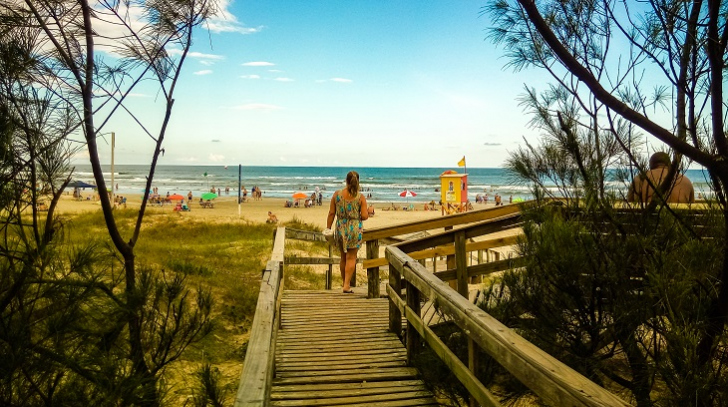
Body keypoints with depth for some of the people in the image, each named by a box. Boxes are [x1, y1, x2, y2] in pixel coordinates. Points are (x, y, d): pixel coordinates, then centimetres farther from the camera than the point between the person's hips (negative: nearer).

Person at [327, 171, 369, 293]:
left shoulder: (337, 195, -3)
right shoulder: (361, 197, -8)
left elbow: (331, 214, -2)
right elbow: (365, 216, -11)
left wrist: (328, 228, 6)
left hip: (340, 228, 3)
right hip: (354, 229, -2)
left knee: (343, 257, 18)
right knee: (351, 258, 5)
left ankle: (344, 281, 33)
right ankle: (346, 285, 0)